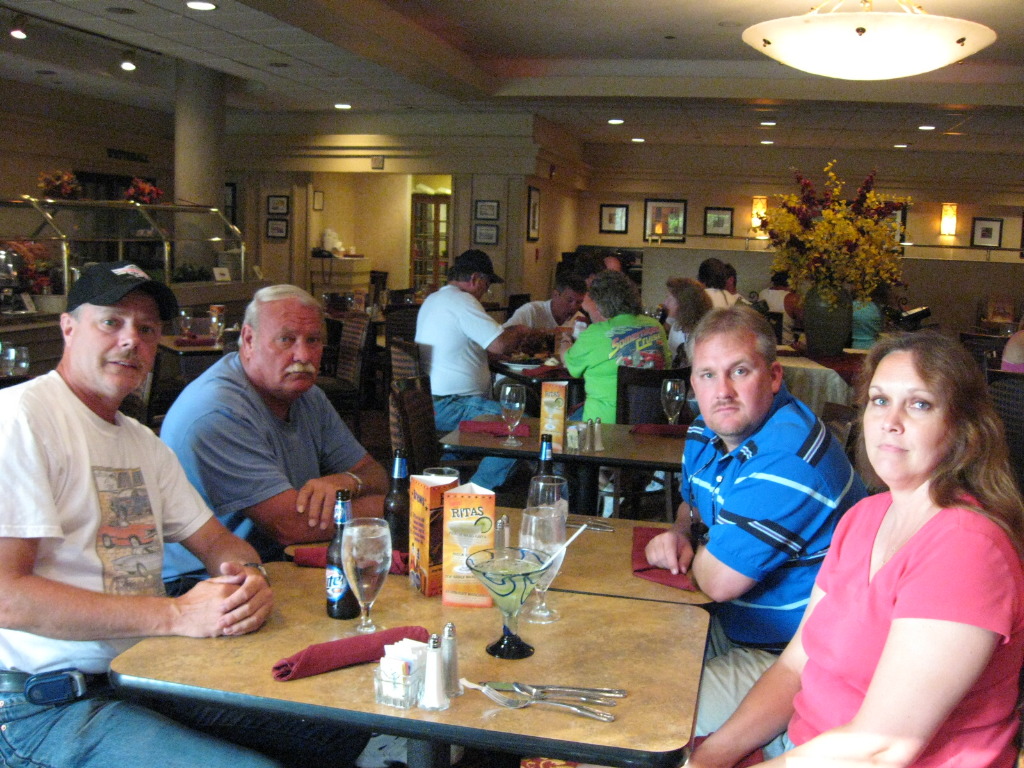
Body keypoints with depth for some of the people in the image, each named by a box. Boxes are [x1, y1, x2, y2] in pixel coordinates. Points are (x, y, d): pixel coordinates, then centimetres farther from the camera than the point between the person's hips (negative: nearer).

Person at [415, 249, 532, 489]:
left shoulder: (433, 299, 19)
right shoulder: (461, 301, -13)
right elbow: (499, 345, -21)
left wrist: (508, 334, 21)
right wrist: (518, 333, 1)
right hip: (446, 406, -11)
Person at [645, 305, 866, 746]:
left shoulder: (786, 461, -28)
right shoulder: (707, 433, 3)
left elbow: (718, 581, -26)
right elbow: (692, 505, 24)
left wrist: (691, 550, -3)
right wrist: (679, 534, 0)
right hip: (735, 628, 10)